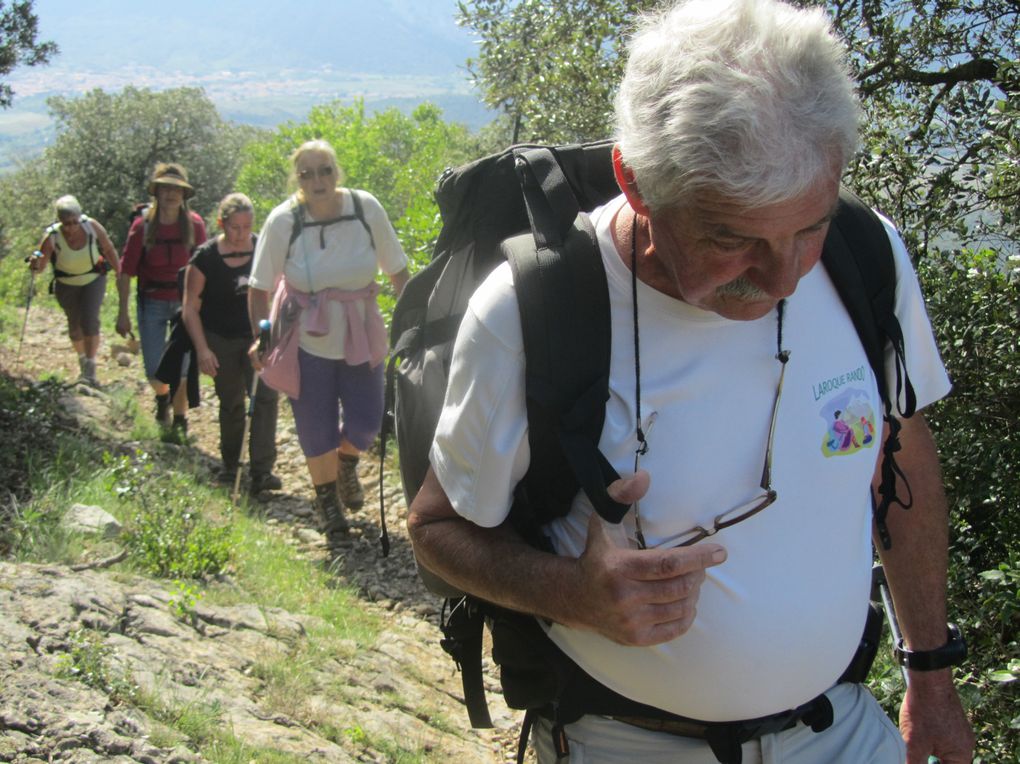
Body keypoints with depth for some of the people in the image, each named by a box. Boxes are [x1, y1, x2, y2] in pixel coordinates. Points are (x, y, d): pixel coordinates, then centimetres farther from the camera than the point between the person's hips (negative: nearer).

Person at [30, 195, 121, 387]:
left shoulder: (92, 226, -22)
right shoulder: (52, 237, -25)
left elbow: (109, 250, -6)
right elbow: (40, 265, -26)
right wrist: (35, 264, -49)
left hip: (94, 279, -1)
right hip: (66, 284, 1)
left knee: (90, 320, -17)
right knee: (74, 324, 12)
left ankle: (90, 370, -14)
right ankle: (82, 357, 41)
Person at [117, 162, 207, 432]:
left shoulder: (194, 224, -7)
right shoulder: (143, 225, -9)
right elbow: (126, 271, -6)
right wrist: (123, 312, -7)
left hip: (184, 302, 0)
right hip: (152, 303, 0)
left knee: (182, 368, 2)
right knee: (154, 371, 3)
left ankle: (179, 419, 22)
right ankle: (162, 397, 38)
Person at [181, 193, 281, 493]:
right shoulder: (205, 257, -12)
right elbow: (190, 308, -8)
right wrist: (202, 349, -14)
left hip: (256, 335, 1)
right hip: (221, 340, -1)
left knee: (266, 395, -14)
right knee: (231, 403, 10)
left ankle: (262, 471, -14)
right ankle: (230, 465, 29)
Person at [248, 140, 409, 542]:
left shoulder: (367, 208, -14)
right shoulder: (282, 221, -15)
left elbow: (396, 268, -4)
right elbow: (259, 287, -6)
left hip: (360, 336, 1)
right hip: (307, 340, -1)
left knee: (365, 421, 3)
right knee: (316, 430, 5)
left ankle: (346, 466, 40)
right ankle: (327, 500, 32)